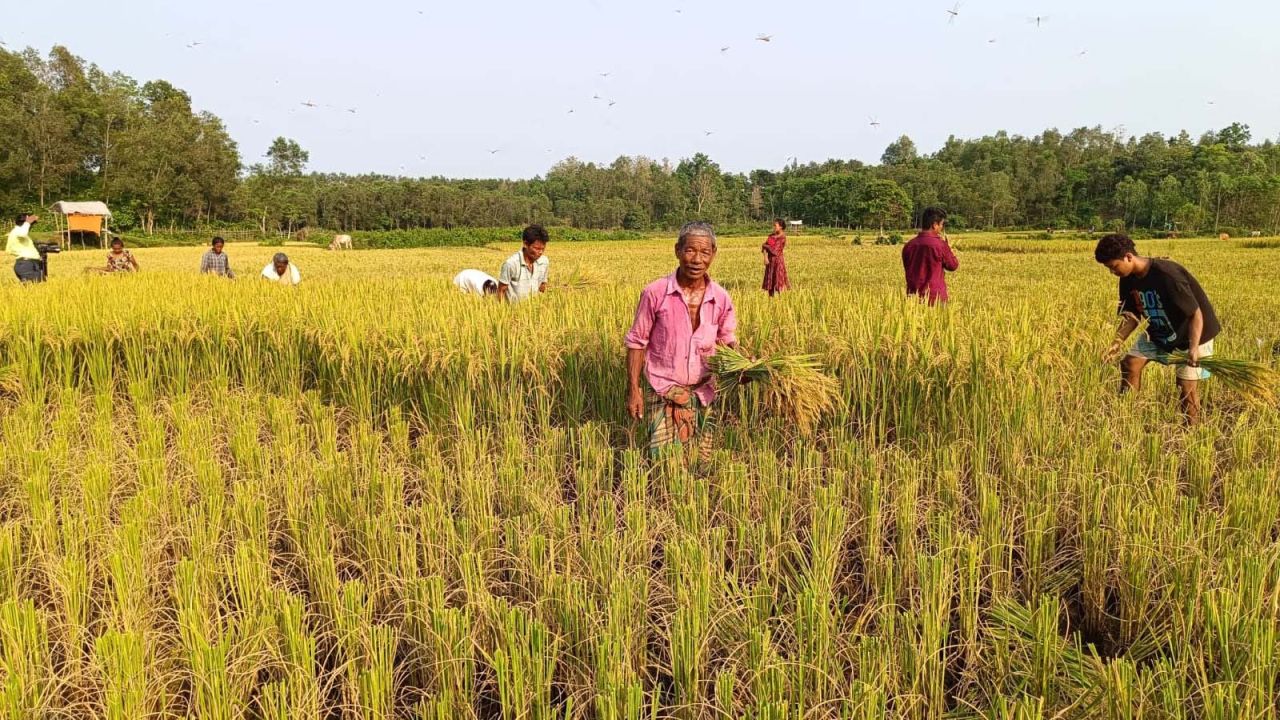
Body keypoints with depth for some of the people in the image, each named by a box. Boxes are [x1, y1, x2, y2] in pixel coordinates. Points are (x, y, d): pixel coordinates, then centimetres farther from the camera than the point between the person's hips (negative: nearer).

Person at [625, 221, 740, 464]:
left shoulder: (721, 298, -7)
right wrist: (633, 390, -7)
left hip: (702, 391, 3)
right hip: (662, 391, -3)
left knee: (701, 462, 12)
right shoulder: (655, 293, -15)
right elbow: (636, 343, -6)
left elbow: (727, 339, 9)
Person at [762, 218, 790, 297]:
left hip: (778, 260, -7)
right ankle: (771, 298, 15)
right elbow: (764, 246, 1)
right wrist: (765, 257, -14)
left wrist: (765, 246, -3)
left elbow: (775, 250, -17)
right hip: (770, 260, 7)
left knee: (778, 280, -6)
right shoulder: (772, 235, 8)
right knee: (770, 281, 9)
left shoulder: (782, 238, -12)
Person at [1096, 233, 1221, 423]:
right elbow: (1132, 315, 0)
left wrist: (1193, 348, -41)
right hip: (1160, 332, 7)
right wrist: (1118, 341, -16)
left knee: (1187, 386, -8)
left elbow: (1196, 314, -29)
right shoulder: (1128, 279, -9)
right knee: (1130, 362, -3)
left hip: (1192, 334, -7)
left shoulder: (1166, 275, -32)